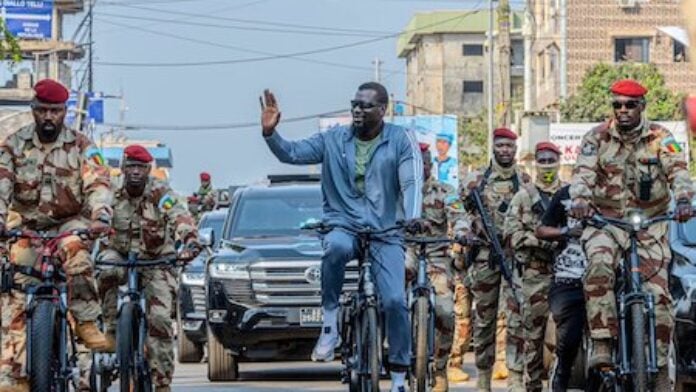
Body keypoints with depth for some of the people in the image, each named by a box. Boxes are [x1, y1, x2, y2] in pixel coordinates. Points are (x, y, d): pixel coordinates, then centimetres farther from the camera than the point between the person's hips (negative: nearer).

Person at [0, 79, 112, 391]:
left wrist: (101, 217, -39)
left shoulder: (81, 146, -4)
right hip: (29, 227, 2)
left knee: (75, 249, -39)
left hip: (70, 223, -2)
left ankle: (86, 323, -31)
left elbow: (98, 184, -18)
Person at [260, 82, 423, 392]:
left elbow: (412, 181, -12)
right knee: (337, 247, -38)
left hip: (385, 233, -1)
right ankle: (330, 321, -23)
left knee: (395, 301, -15)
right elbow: (292, 153, 3)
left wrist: (413, 217, -30)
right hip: (343, 226, 1)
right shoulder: (334, 140, 6)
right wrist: (270, 133, -17)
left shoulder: (401, 141, 0)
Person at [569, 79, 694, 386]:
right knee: (599, 269, -31)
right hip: (606, 222, -1)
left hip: (650, 225, 1)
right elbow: (583, 172, -10)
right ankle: (602, 345, -31)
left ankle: (659, 362, 2)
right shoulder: (597, 138, 3)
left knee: (657, 292, -9)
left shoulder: (660, 138, 2)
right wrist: (580, 199, -32)